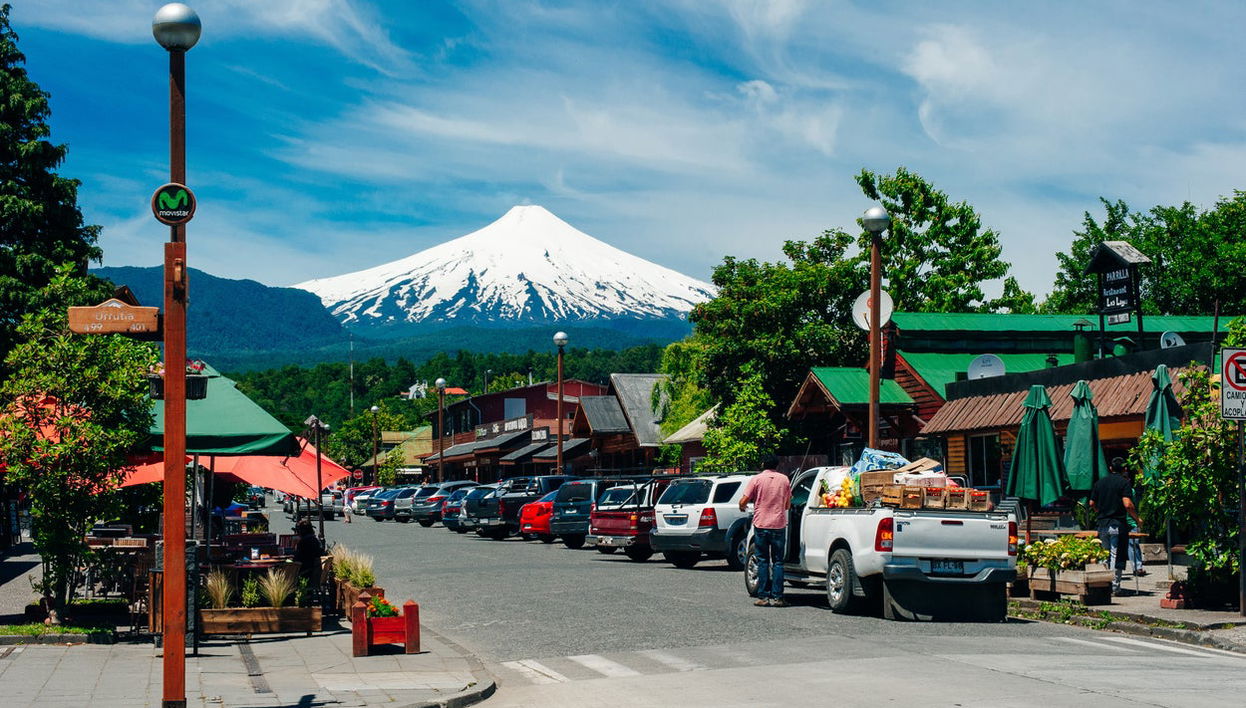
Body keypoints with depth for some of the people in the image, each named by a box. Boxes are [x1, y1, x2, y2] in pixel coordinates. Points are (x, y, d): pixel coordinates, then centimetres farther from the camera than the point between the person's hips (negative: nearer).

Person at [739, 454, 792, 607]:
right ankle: (777, 597, 0)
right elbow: (787, 504, 13)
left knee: (763, 562, 4)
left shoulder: (756, 480, -3)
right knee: (778, 562, 5)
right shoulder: (784, 480, 5)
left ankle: (763, 597, 1)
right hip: (779, 525, 1)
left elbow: (743, 501, -6)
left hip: (761, 525, -1)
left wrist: (742, 507, 16)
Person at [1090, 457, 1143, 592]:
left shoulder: (1100, 482, 10)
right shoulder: (1124, 482, -6)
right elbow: (1128, 504, -17)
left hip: (1102, 524, 5)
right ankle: (1115, 585, -1)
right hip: (1118, 524, -5)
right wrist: (1137, 519, -4)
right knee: (1117, 556, 0)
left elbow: (1092, 503, 12)